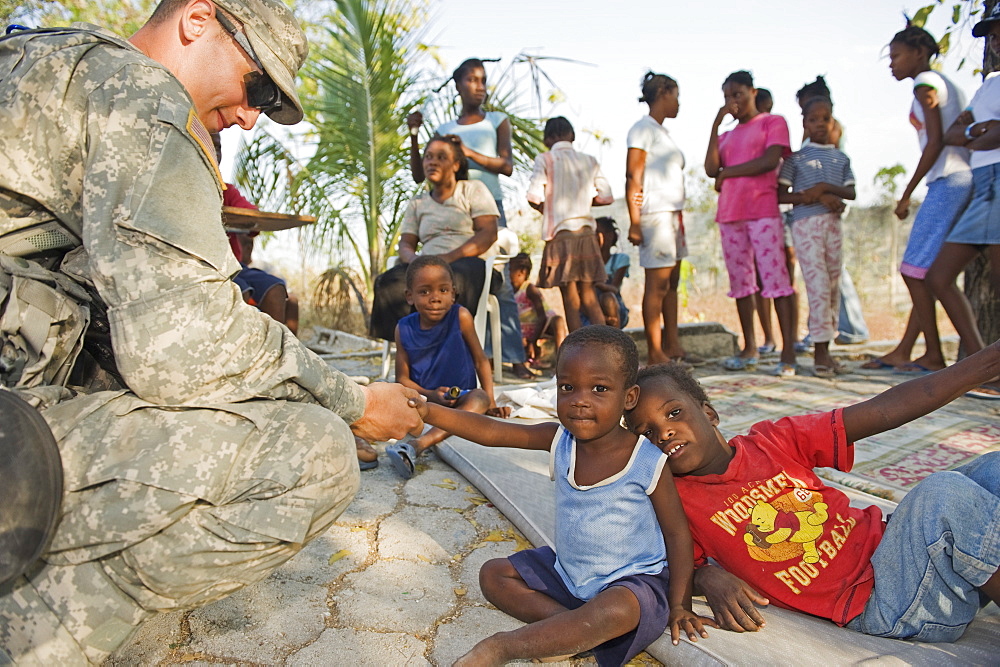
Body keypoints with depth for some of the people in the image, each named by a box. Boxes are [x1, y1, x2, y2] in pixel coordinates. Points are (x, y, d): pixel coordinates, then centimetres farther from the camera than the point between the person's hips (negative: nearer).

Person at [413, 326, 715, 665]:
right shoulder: (560, 441, -9)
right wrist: (427, 411, -25)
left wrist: (679, 606, -10)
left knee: (615, 611, -37)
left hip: (631, 581, -5)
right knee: (493, 575, 2)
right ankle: (574, 629, -13)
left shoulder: (649, 462, -19)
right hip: (566, 573, 6)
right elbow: (490, 432, -15)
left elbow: (678, 534, -8)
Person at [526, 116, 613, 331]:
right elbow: (606, 196, 5)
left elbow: (534, 197, -10)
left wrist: (548, 210, 10)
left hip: (560, 233, -3)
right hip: (586, 234, 4)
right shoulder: (589, 161, 9)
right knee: (589, 295, 11)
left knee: (570, 298, 2)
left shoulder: (545, 160, -2)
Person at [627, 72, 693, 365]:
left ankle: (672, 345, 15)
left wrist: (679, 217, 14)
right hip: (655, 213, -9)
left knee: (672, 282, 9)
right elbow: (633, 177, -13)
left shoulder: (662, 131, 22)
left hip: (672, 213, 9)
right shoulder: (644, 128, -5)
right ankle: (654, 352, -4)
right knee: (657, 284, -8)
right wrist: (634, 222, -19)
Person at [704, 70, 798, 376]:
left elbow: (770, 161, -8)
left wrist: (727, 172, -3)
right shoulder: (727, 135, 23)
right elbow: (711, 170, 5)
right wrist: (716, 125, 3)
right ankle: (749, 349, 11)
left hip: (763, 211, -6)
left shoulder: (773, 122, 10)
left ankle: (788, 353, -12)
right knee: (740, 281, 5)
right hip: (729, 215, 6)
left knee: (775, 278, -12)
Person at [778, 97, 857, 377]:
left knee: (833, 286, 4)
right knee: (818, 286, -12)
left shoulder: (841, 159, 17)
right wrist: (816, 197, -12)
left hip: (833, 223, 5)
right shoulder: (796, 158, 6)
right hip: (805, 223, -4)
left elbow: (851, 192, 7)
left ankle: (826, 349, 11)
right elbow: (781, 195, -2)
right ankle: (820, 351, -8)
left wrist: (825, 187, -9)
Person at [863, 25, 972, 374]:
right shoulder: (947, 84, 23)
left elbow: (936, 142, -13)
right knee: (929, 272, 8)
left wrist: (907, 193, -10)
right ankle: (903, 351, 12)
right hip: (961, 181, 10)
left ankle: (933, 354, -2)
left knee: (915, 270, -8)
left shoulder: (925, 82, -4)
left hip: (947, 182, -10)